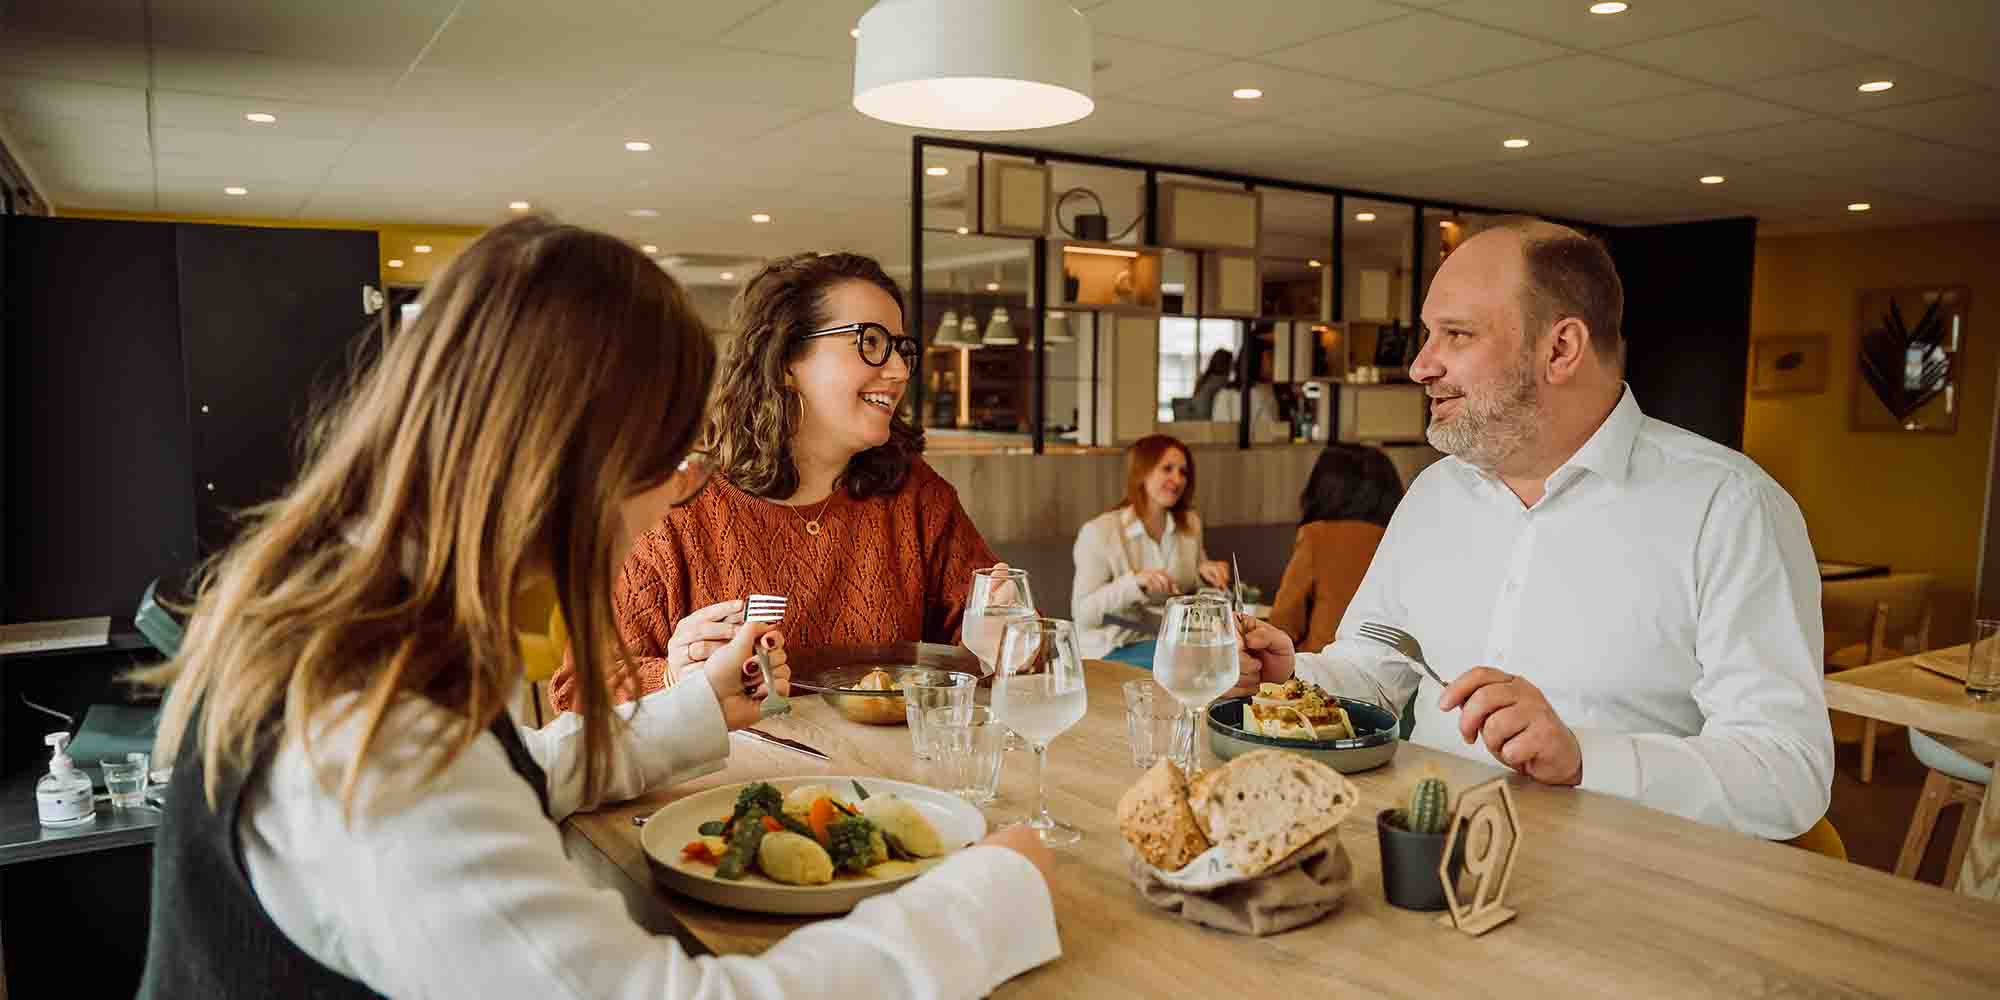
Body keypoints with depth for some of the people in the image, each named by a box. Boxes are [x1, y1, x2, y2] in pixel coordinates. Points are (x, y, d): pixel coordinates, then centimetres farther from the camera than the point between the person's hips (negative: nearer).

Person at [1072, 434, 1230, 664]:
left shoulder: (1190, 524, 7)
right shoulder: (1099, 532, -12)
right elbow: (1083, 615, -15)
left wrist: (1205, 574, -3)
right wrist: (1134, 582, -29)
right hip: (1113, 650, -6)